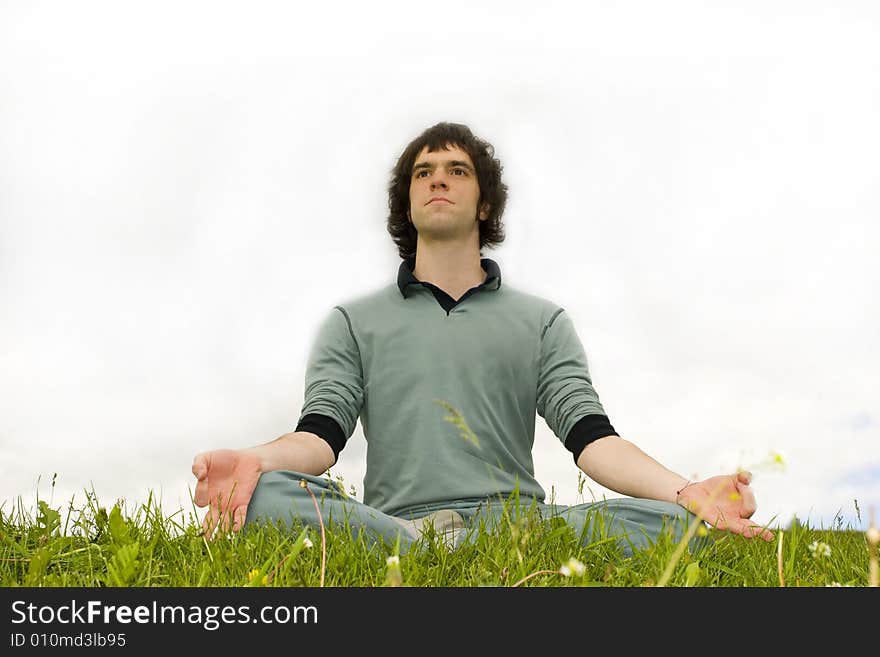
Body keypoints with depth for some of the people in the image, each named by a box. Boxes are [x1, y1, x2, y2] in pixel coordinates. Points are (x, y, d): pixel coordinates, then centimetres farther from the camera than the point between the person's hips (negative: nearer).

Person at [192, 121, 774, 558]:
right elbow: (320, 435, 2)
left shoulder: (543, 321, 18)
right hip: (395, 521, -1)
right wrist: (257, 460, -24)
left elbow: (591, 436, 4)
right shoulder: (353, 322, 17)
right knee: (266, 496, -30)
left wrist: (686, 491, -16)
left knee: (675, 524, -27)